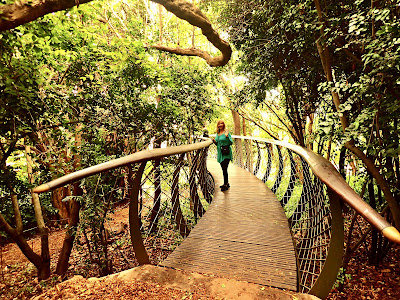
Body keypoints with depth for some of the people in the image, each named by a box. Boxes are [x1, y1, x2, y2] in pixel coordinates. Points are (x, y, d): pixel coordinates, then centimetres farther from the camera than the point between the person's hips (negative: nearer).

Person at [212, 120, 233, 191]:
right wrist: (214, 141, -1)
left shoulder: (227, 132, -8)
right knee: (223, 169, 14)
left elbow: (231, 142, -13)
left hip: (226, 154, -7)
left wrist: (227, 137, -27)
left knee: (224, 169, -11)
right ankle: (227, 183, 27)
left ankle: (225, 185, -4)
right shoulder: (217, 133, 12)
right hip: (220, 153, 7)